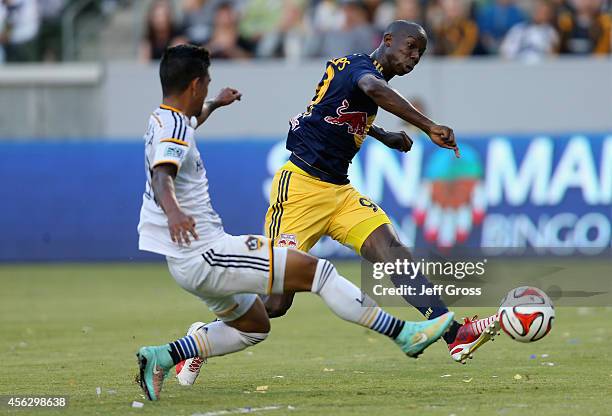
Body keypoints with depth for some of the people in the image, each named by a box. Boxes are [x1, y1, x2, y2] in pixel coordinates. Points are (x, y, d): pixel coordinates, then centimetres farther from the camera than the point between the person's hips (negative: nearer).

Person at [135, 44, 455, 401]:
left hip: (189, 261, 11)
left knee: (254, 326, 25)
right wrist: (173, 211, -57)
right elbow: (161, 177, -38)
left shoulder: (162, 120, 14)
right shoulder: (175, 128, -17)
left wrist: (215, 104, 56)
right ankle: (405, 334, -10)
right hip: (205, 253, -11)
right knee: (315, 270, -10)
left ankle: (163, 357, 13)